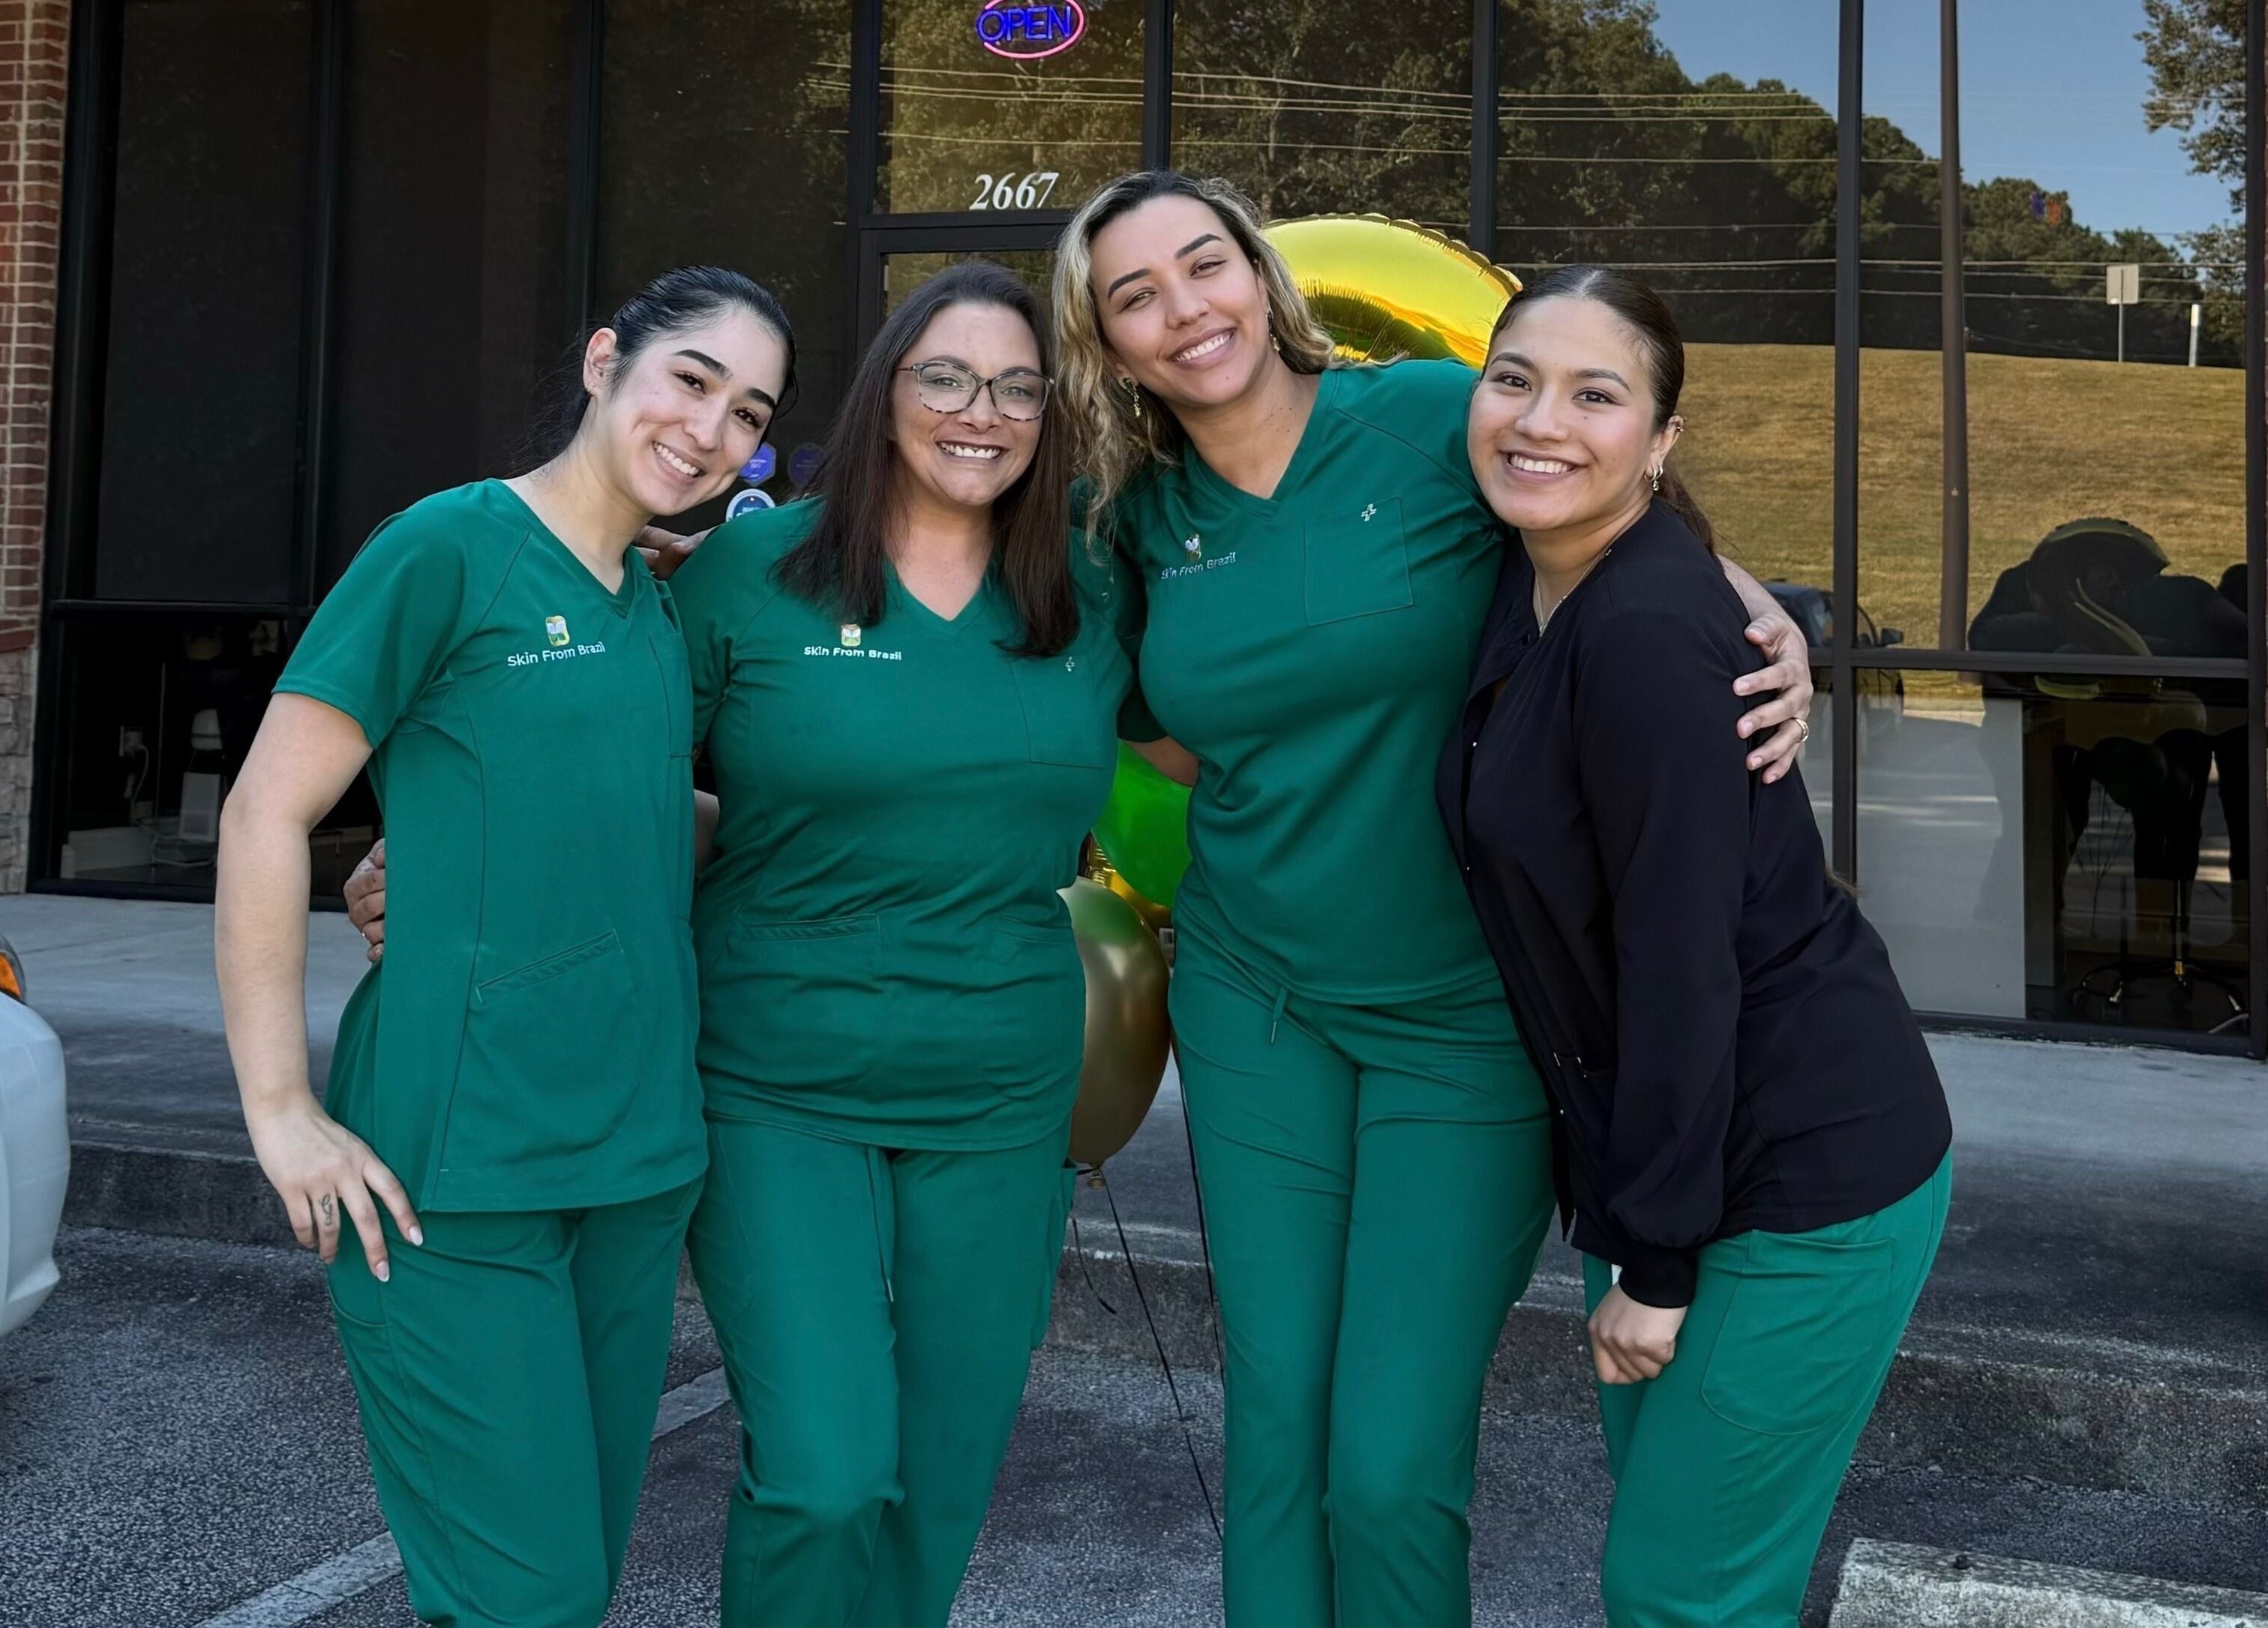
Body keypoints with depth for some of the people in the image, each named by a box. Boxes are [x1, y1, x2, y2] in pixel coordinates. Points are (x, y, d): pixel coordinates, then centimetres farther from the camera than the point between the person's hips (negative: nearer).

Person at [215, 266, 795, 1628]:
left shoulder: (662, 609, 13)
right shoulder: (451, 546, -7)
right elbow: (267, 815, -8)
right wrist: (282, 1112, -11)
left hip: (637, 1157, 7)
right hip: (455, 1166, -6)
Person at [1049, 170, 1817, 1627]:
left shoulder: (1436, 417, -9)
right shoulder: (1145, 521, 4)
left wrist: (1776, 629, -15)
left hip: (1465, 1013, -3)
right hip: (1256, 1003, 4)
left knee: (1393, 1470, -4)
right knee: (1275, 1431, 9)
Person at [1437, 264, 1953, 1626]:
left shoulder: (1650, 635, -24)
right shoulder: (1538, 592, 3)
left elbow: (1683, 966, -22)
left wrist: (1653, 1259, -15)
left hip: (1806, 1176, -8)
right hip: (1665, 1149, 8)